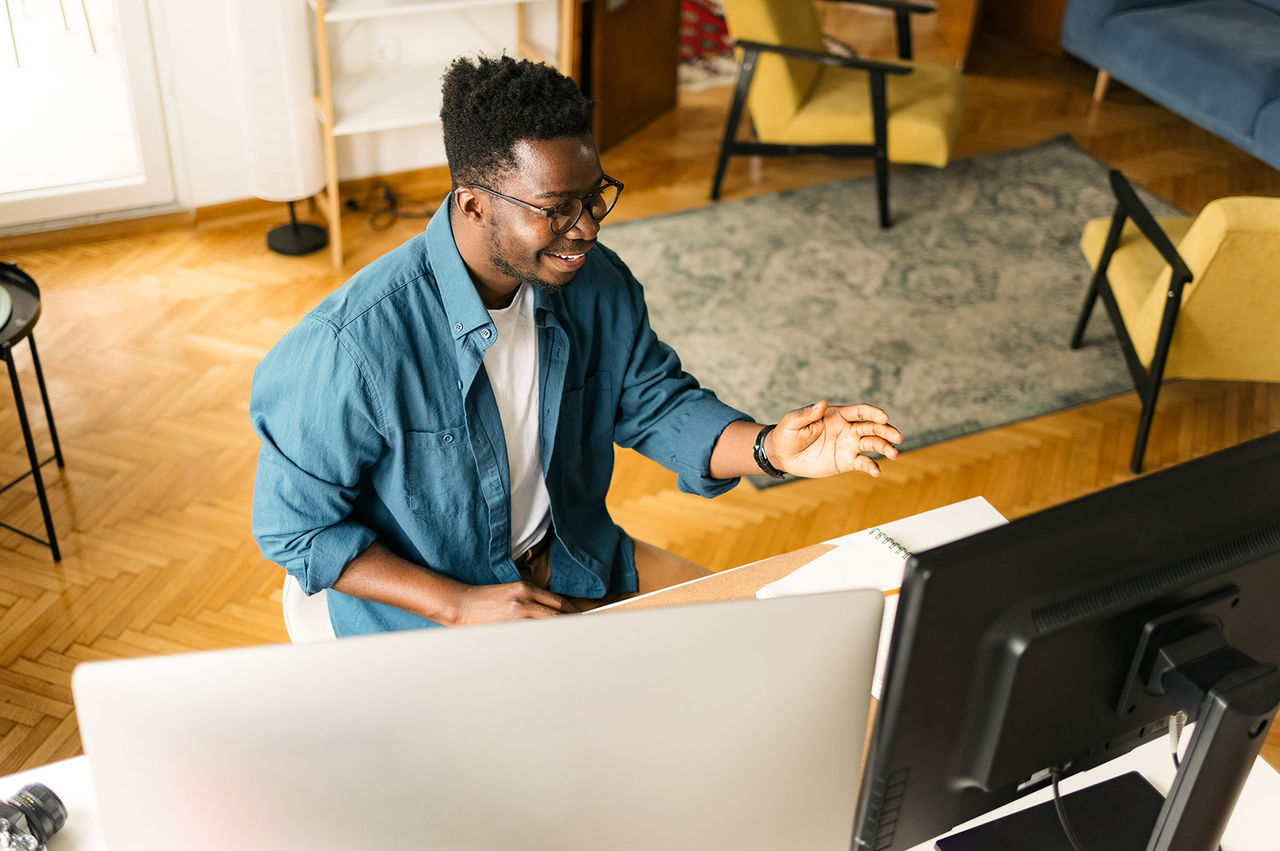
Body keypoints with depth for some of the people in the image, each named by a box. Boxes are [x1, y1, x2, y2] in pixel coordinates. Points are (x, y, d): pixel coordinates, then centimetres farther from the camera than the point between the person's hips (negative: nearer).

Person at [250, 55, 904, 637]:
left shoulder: (595, 283, -9)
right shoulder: (355, 345, -28)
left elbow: (659, 405, 2)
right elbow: (296, 528, -17)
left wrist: (770, 449, -19)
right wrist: (460, 605, -24)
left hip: (574, 562, 6)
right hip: (421, 603, -5)